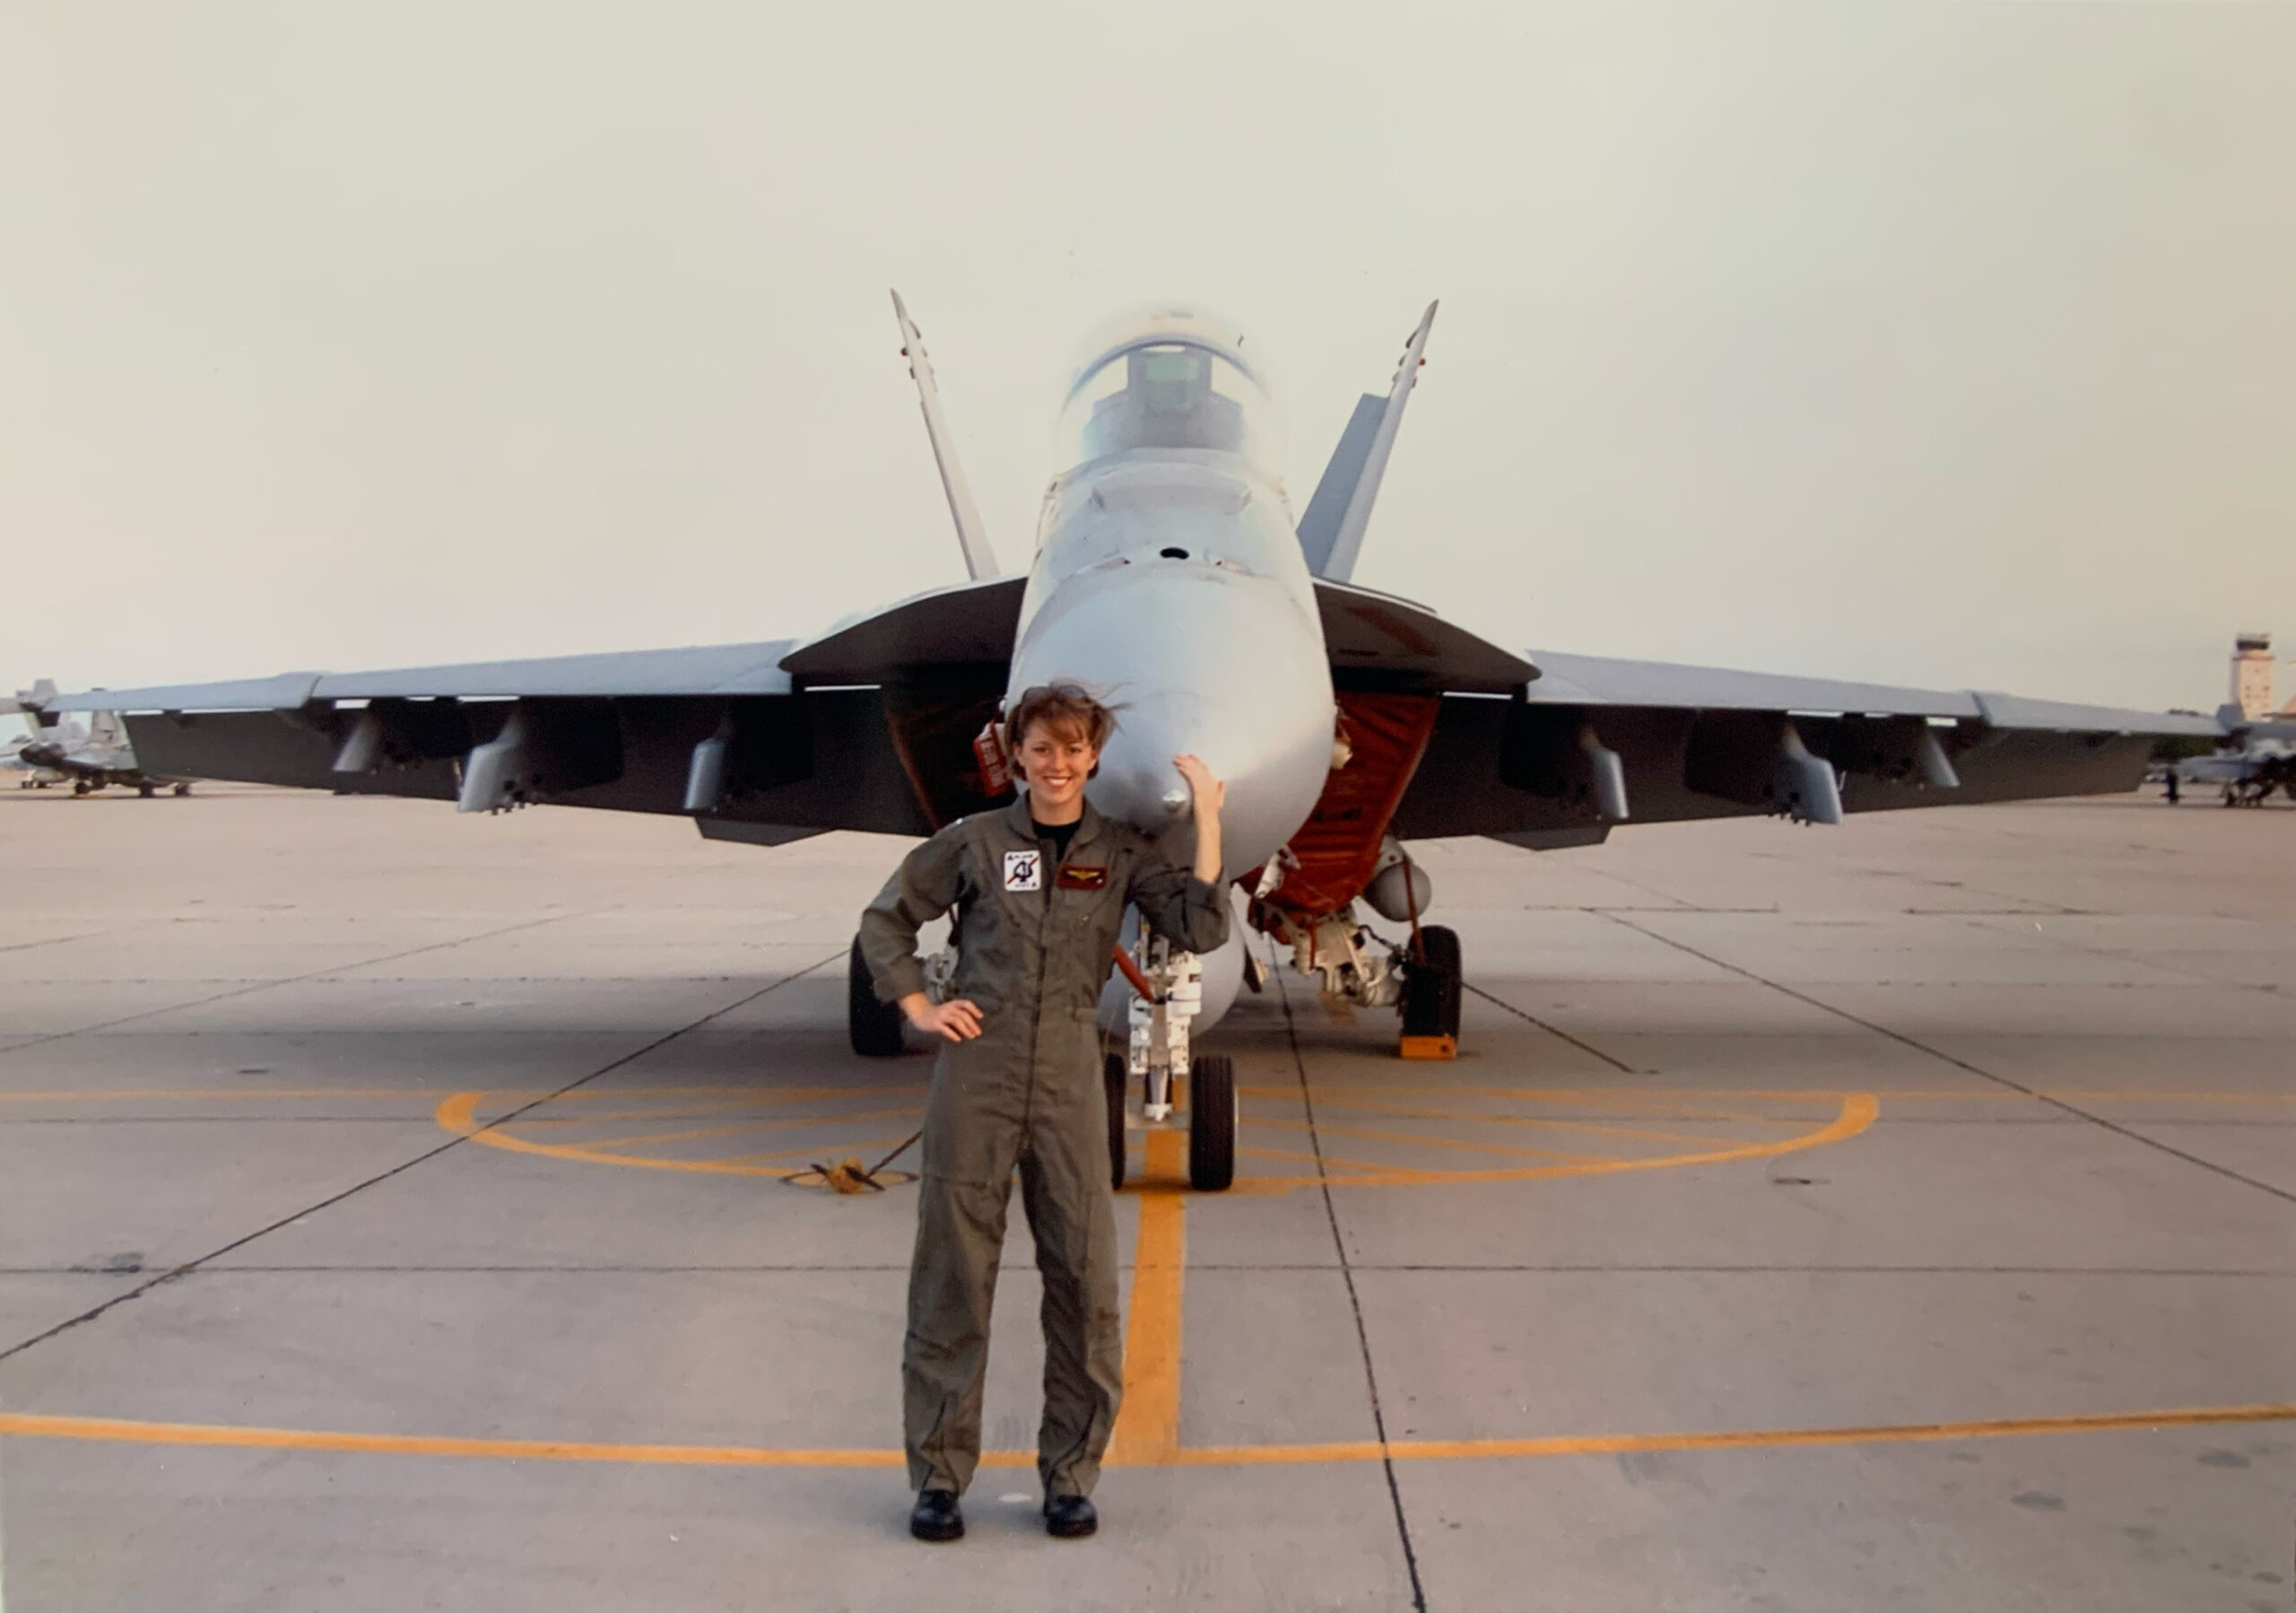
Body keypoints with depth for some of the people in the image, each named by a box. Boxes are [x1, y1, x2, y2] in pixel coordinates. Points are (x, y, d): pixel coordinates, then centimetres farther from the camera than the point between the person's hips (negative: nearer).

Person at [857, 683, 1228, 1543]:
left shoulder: (1120, 852, 6)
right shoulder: (974, 841, 3)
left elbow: (1201, 929, -7)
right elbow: (885, 919, 13)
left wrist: (1207, 818, -9)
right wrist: (919, 1009, 3)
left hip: (1069, 1076, 1)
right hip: (976, 1067, -1)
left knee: (1084, 1278, 2)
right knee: (951, 1272, 4)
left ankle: (1070, 1474, 18)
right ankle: (938, 1474, 17)